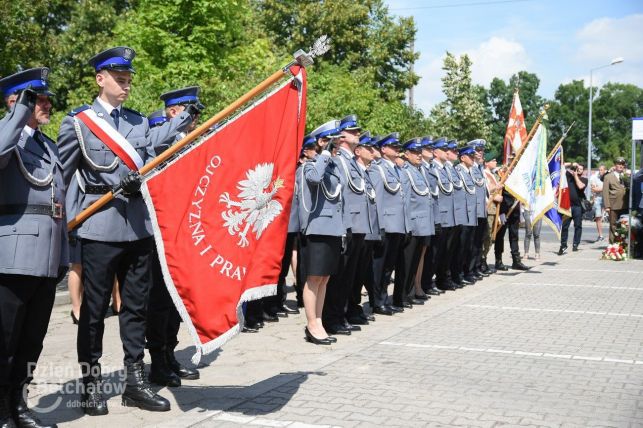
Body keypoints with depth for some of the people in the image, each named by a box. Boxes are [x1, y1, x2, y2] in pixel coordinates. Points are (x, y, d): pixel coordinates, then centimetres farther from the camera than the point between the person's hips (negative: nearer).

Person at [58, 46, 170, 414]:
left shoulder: (140, 121, 14)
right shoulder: (78, 121, 1)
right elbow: (60, 175, 1)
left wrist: (140, 180, -13)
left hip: (139, 225, 4)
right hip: (100, 226, -4)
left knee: (137, 304, 8)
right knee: (95, 307, 4)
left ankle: (136, 381, 17)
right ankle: (92, 383, 15)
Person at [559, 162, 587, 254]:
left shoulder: (584, 179, 8)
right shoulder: (569, 175, 11)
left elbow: (580, 186, -12)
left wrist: (575, 175, -1)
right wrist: (572, 165, 4)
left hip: (578, 206, -1)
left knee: (578, 226, 3)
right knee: (564, 226, 0)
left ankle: (575, 244, 10)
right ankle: (563, 245, 5)